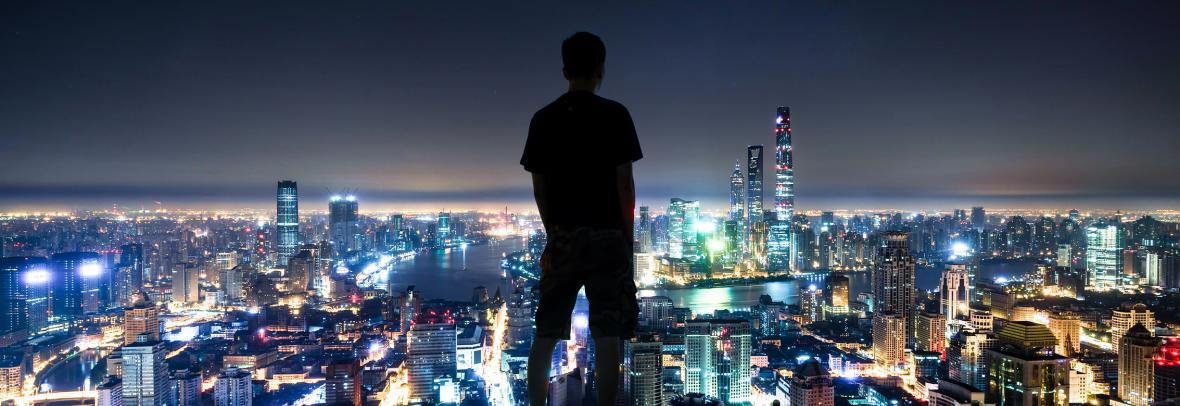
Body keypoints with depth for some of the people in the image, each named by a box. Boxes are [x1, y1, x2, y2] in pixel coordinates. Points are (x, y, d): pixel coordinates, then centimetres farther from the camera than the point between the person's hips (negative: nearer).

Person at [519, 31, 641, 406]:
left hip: (562, 237, 3)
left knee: (545, 335, 10)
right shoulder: (615, 115, -4)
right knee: (607, 336, 1)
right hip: (607, 236, -3)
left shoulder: (542, 119, 5)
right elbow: (625, 183, -6)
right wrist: (628, 238, 3)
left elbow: (539, 187, 9)